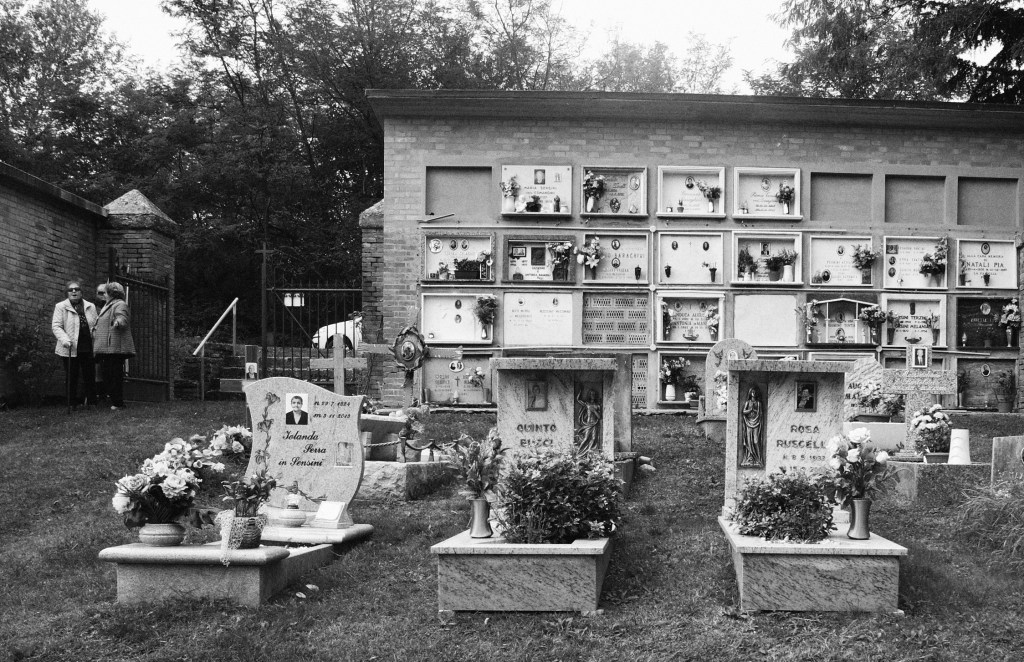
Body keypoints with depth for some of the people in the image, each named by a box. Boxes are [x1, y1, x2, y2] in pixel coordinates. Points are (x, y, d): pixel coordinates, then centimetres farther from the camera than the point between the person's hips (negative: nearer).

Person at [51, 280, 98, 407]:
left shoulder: (90, 307, 13)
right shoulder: (60, 306, 3)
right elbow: (56, 326, -4)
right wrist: (64, 339, -21)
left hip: (87, 348, 3)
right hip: (70, 349, -3)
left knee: (89, 377, 4)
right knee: (72, 378, 0)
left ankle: (91, 402, 10)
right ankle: (72, 403, 6)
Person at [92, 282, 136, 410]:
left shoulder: (120, 305, -7)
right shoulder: (108, 306, 26)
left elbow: (123, 318, -26)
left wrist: (118, 322, -45)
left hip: (115, 347, -10)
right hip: (105, 348, 10)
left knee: (115, 375, -9)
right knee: (105, 373, 7)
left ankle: (118, 403, -6)